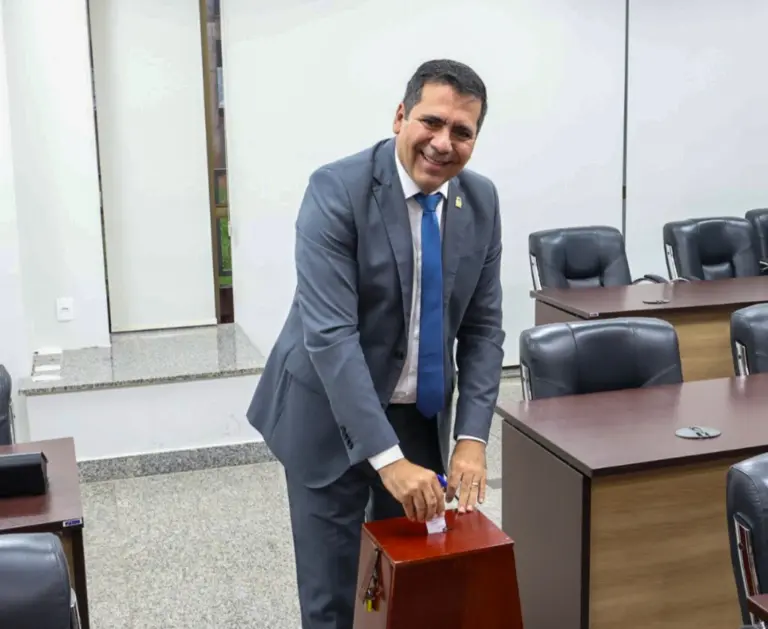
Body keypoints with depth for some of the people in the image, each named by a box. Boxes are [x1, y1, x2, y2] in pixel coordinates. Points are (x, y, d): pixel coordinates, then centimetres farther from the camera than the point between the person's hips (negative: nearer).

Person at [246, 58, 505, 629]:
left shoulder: (481, 200, -3)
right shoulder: (336, 190, -20)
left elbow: (482, 329, 0)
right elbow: (330, 334, -27)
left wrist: (472, 438, -11)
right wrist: (387, 457, -32)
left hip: (421, 415, 5)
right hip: (331, 416, -5)